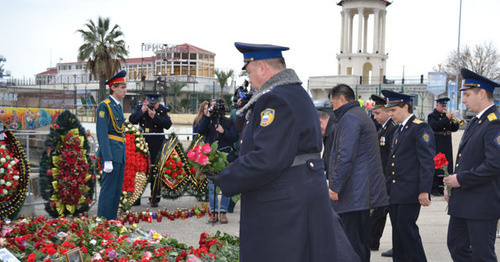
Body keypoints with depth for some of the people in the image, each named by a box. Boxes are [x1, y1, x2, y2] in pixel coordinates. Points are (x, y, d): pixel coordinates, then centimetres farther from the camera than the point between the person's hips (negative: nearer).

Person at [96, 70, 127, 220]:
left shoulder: (118, 106, 16)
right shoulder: (104, 106, -11)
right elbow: (102, 134, -17)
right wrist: (107, 160, -21)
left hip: (120, 153, 9)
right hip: (111, 152, -9)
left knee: (117, 189, 12)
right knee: (108, 189, -5)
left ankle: (112, 221, 20)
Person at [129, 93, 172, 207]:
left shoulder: (163, 110, -2)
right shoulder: (140, 107, 4)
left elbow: (168, 124, -14)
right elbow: (132, 120, -6)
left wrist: (155, 116, -23)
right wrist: (141, 112, -18)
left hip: (156, 145, -2)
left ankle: (155, 197, 10)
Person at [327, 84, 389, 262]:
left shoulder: (349, 118, -12)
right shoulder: (362, 115, 20)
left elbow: (345, 156, -20)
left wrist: (335, 187, -17)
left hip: (352, 193, -11)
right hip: (364, 190, 11)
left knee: (351, 242, -7)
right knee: (361, 239, 16)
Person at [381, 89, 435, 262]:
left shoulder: (420, 128, -9)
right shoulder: (398, 130, 19)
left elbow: (427, 162, -15)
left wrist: (424, 190, -20)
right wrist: (389, 187, 20)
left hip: (409, 192, -8)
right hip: (395, 193, 8)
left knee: (406, 228, -8)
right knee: (397, 231, 11)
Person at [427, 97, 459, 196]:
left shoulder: (446, 115, 15)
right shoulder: (432, 116, -2)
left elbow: (454, 129, 13)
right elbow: (434, 126, -22)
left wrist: (455, 122, -8)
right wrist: (447, 118, -22)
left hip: (446, 148, 6)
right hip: (435, 147, -6)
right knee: (435, 167, -5)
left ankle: (441, 187, 14)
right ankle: (434, 189, 0)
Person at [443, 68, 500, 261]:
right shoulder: (474, 122, 15)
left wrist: (461, 179, -18)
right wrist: (451, 186, 12)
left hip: (482, 205, -10)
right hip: (462, 202, 10)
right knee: (456, 246, 15)